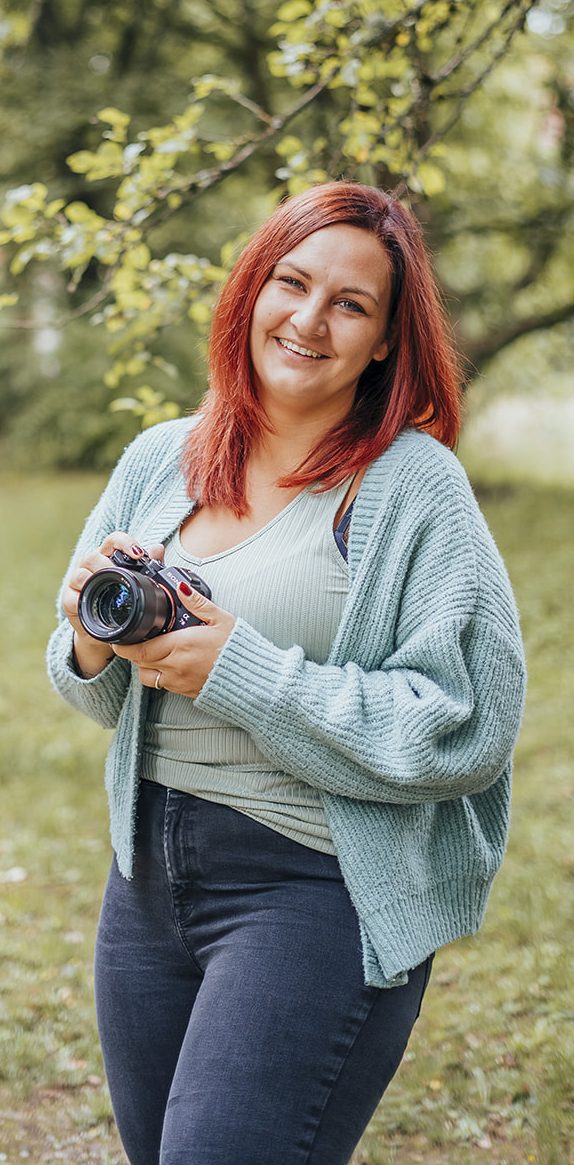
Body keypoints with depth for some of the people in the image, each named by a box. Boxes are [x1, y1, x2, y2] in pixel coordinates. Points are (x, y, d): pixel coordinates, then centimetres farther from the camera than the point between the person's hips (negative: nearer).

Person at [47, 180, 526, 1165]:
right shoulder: (160, 462, 6)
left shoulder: (413, 486, -11)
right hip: (147, 872, 6)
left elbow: (468, 732, -17)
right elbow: (100, 696, 16)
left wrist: (245, 676, -19)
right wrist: (93, 644, -8)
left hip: (319, 889, -6)